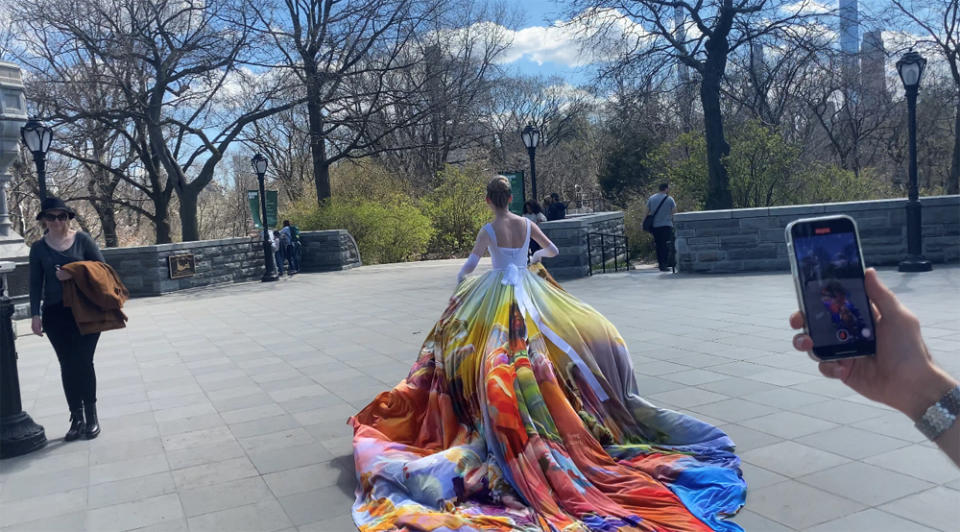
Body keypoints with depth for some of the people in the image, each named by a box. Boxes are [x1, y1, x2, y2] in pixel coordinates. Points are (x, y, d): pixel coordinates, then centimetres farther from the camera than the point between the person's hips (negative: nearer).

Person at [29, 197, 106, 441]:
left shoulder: (82, 239, -1)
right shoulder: (38, 248, 5)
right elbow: (35, 283, 4)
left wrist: (74, 274, -16)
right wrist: (36, 314, -4)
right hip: (55, 313, 2)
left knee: (83, 362, -2)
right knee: (67, 365, 5)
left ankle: (91, 417, 9)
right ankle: (76, 419, 12)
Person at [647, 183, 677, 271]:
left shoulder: (651, 198, 7)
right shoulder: (669, 199, -5)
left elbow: (647, 211, 8)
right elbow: (674, 212, -5)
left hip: (655, 226, 4)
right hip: (666, 225, -4)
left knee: (659, 245, 12)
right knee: (666, 246, -2)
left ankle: (660, 263, 15)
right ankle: (664, 265, -9)